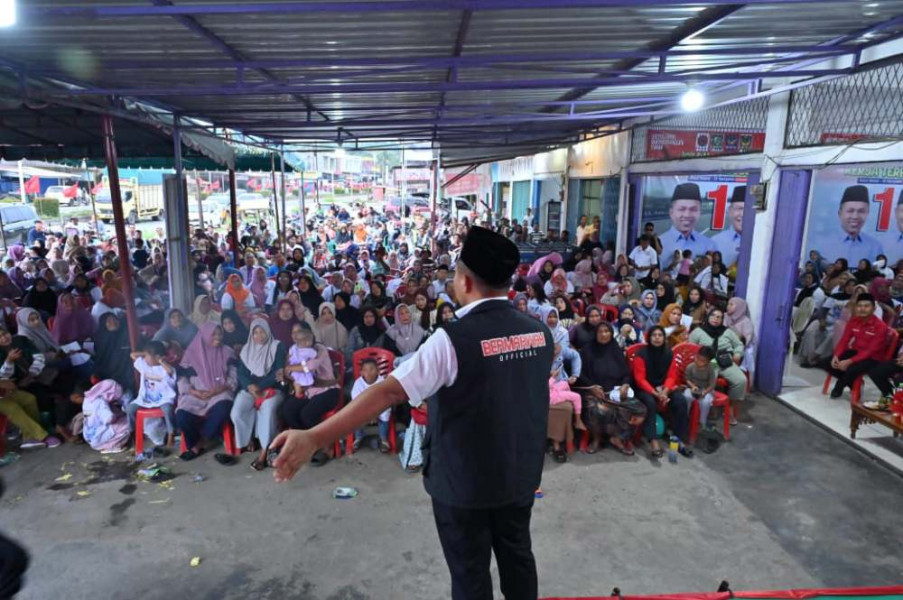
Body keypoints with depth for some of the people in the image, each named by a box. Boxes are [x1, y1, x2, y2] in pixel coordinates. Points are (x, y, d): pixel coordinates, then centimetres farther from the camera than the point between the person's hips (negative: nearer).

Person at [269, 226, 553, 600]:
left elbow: (388, 392, -31)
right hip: (521, 474, 6)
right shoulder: (539, 333, -6)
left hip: (464, 480, -5)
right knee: (517, 556, 25)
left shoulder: (454, 339, -25)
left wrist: (314, 438, -32)